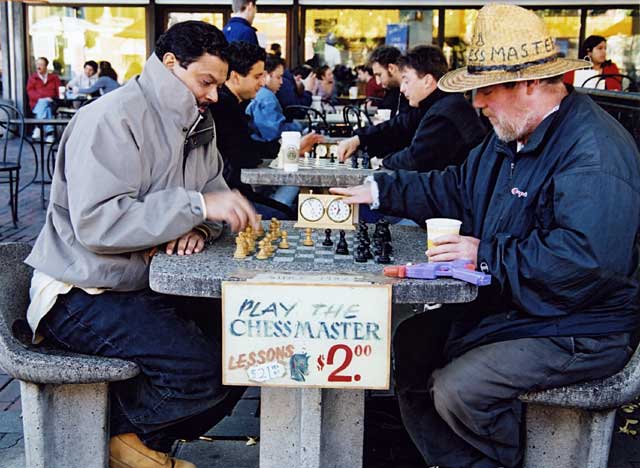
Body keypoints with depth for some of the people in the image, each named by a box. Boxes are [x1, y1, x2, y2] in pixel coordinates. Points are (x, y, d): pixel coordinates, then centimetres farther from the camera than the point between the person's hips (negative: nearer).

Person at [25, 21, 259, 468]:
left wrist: (199, 227, -13)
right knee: (201, 368, -26)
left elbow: (213, 193, 11)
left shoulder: (198, 124, 10)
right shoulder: (114, 118, -18)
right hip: (82, 296, -9)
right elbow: (96, 223, -28)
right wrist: (196, 206, -31)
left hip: (152, 287, 9)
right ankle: (117, 432, 4)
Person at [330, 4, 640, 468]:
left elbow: (586, 258, -34)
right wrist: (378, 190, 13)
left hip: (581, 331, -10)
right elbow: (455, 188, 20)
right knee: (409, 345, 9)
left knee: (458, 388, -24)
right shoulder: (513, 135, 8)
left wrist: (486, 254, -26)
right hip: (508, 304, 10)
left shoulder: (596, 153, -25)